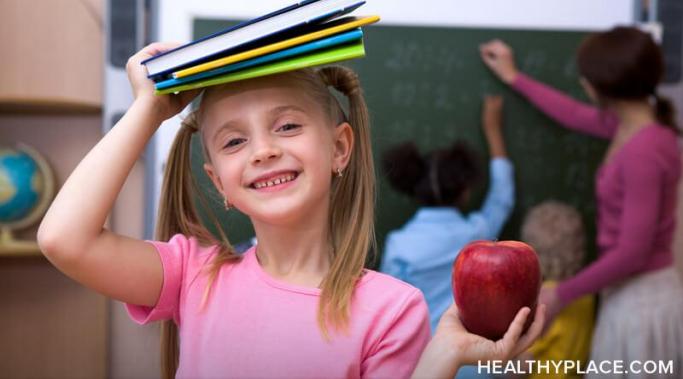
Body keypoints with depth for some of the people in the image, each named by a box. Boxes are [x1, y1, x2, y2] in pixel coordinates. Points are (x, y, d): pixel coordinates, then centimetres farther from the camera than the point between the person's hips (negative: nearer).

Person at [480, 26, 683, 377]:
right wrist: (513, 77, 30)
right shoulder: (632, 125, 2)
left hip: (642, 300, -9)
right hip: (629, 294, 9)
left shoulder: (644, 150, -25)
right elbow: (575, 115, 23)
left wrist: (561, 294, -16)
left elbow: (632, 252, -25)